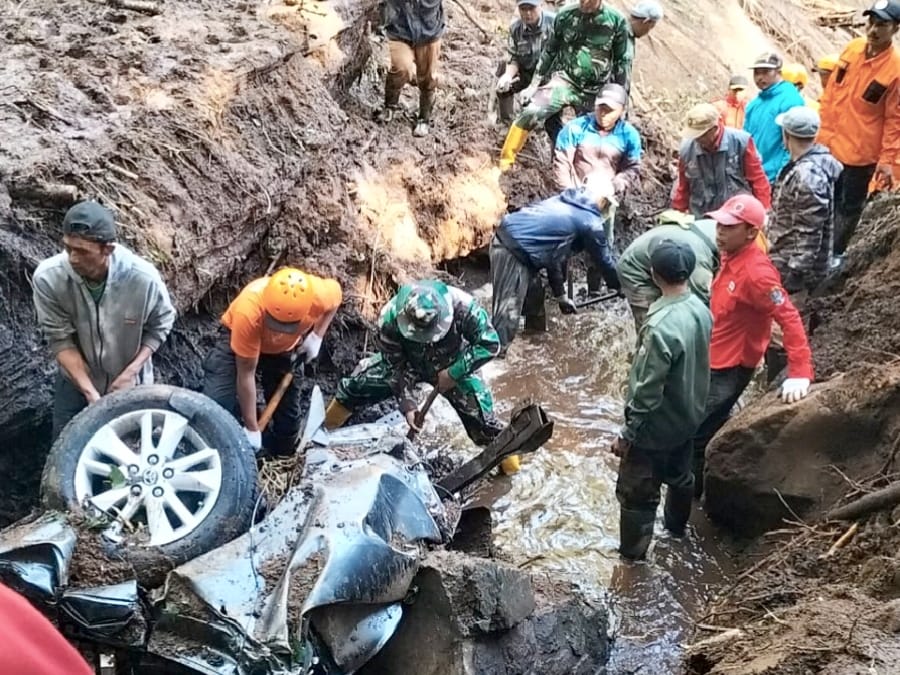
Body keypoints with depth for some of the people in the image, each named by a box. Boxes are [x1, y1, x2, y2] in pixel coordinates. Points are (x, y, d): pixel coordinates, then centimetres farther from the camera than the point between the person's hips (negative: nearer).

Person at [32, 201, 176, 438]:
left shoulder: (143, 277, -30)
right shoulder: (48, 278, -28)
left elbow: (160, 325, -11)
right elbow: (60, 339, -18)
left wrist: (130, 373, -19)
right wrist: (90, 392, -24)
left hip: (131, 381, -1)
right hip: (76, 379, 1)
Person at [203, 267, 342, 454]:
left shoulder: (319, 294, -38)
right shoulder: (249, 311, -44)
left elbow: (336, 292, -8)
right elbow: (246, 374, -32)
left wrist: (316, 336, -15)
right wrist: (252, 428, -24)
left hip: (285, 348, 3)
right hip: (238, 339, -3)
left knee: (288, 412, 6)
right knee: (216, 402, -22)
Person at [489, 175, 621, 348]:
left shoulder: (563, 202, 25)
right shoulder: (591, 222, 1)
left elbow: (553, 252, 30)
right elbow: (603, 259, 13)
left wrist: (560, 295, 35)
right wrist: (619, 287, 32)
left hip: (505, 237, 10)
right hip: (514, 249, -10)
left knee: (534, 295, 26)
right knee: (508, 313, -10)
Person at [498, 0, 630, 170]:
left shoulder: (617, 21, -7)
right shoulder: (565, 15, -4)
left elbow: (622, 63, -1)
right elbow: (550, 51, 6)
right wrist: (535, 84, 5)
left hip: (594, 92, 1)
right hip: (564, 80, -1)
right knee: (531, 113, -21)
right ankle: (505, 161, -12)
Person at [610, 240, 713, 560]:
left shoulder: (662, 327, -33)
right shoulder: (701, 310, -7)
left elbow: (647, 392, -28)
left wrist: (627, 434, -17)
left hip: (657, 426, -8)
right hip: (687, 417, 8)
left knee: (636, 493, 9)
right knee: (680, 475, 30)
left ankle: (632, 555, 23)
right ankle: (676, 525, 53)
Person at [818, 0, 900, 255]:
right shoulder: (852, 48, -2)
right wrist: (822, 129, 11)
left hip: (861, 151, -5)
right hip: (829, 144, 5)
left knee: (850, 206, 10)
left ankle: (835, 253, 25)